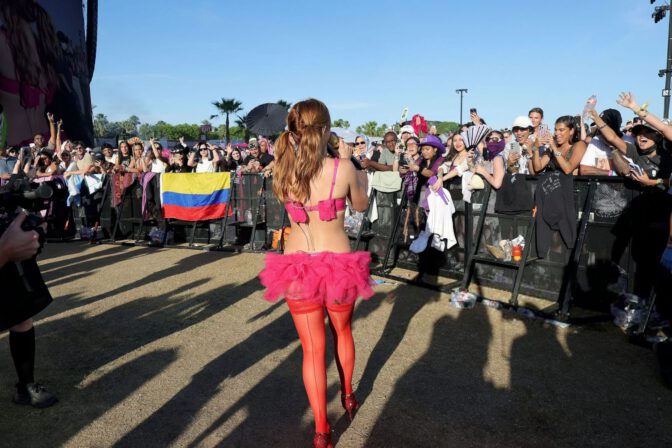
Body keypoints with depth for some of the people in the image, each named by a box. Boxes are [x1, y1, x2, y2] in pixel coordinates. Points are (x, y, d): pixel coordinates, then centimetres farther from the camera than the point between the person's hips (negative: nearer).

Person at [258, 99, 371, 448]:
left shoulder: (283, 169, -6)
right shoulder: (343, 169, -13)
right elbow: (361, 205, 5)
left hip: (297, 265, 1)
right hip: (338, 263, -1)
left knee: (312, 348, 10)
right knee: (342, 331, 26)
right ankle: (348, 396, 46)